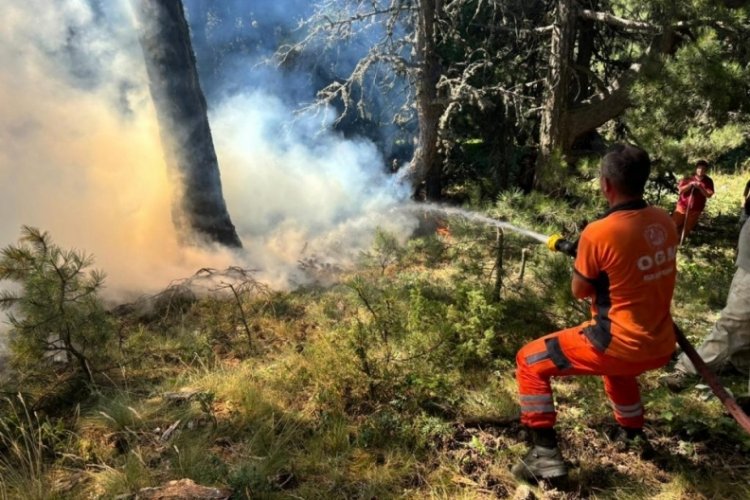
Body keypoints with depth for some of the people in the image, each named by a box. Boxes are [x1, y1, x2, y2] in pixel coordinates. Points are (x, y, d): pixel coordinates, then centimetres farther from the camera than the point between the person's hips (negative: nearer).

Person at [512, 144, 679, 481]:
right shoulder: (664, 221, 0)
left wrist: (581, 259, 11)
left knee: (530, 362, 4)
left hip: (621, 346, -7)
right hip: (661, 347, 8)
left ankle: (545, 455, 2)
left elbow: (581, 291, -6)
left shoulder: (598, 232, -20)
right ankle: (632, 431, 54)